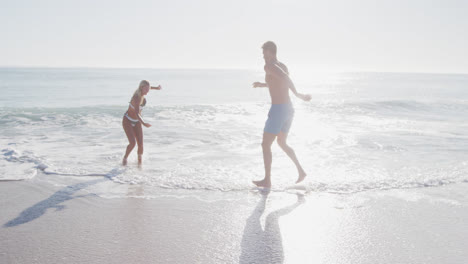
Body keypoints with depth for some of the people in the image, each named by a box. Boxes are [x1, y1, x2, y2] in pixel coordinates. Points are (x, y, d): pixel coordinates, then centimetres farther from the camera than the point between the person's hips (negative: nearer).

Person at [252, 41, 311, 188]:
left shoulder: (269, 66, -10)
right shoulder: (283, 67, 16)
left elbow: (285, 78, -29)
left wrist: (298, 95, -26)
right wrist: (262, 84, 46)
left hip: (278, 110, -9)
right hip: (289, 109, 9)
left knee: (265, 145, 2)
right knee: (282, 143, 23)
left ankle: (267, 180, 5)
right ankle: (301, 171, 18)